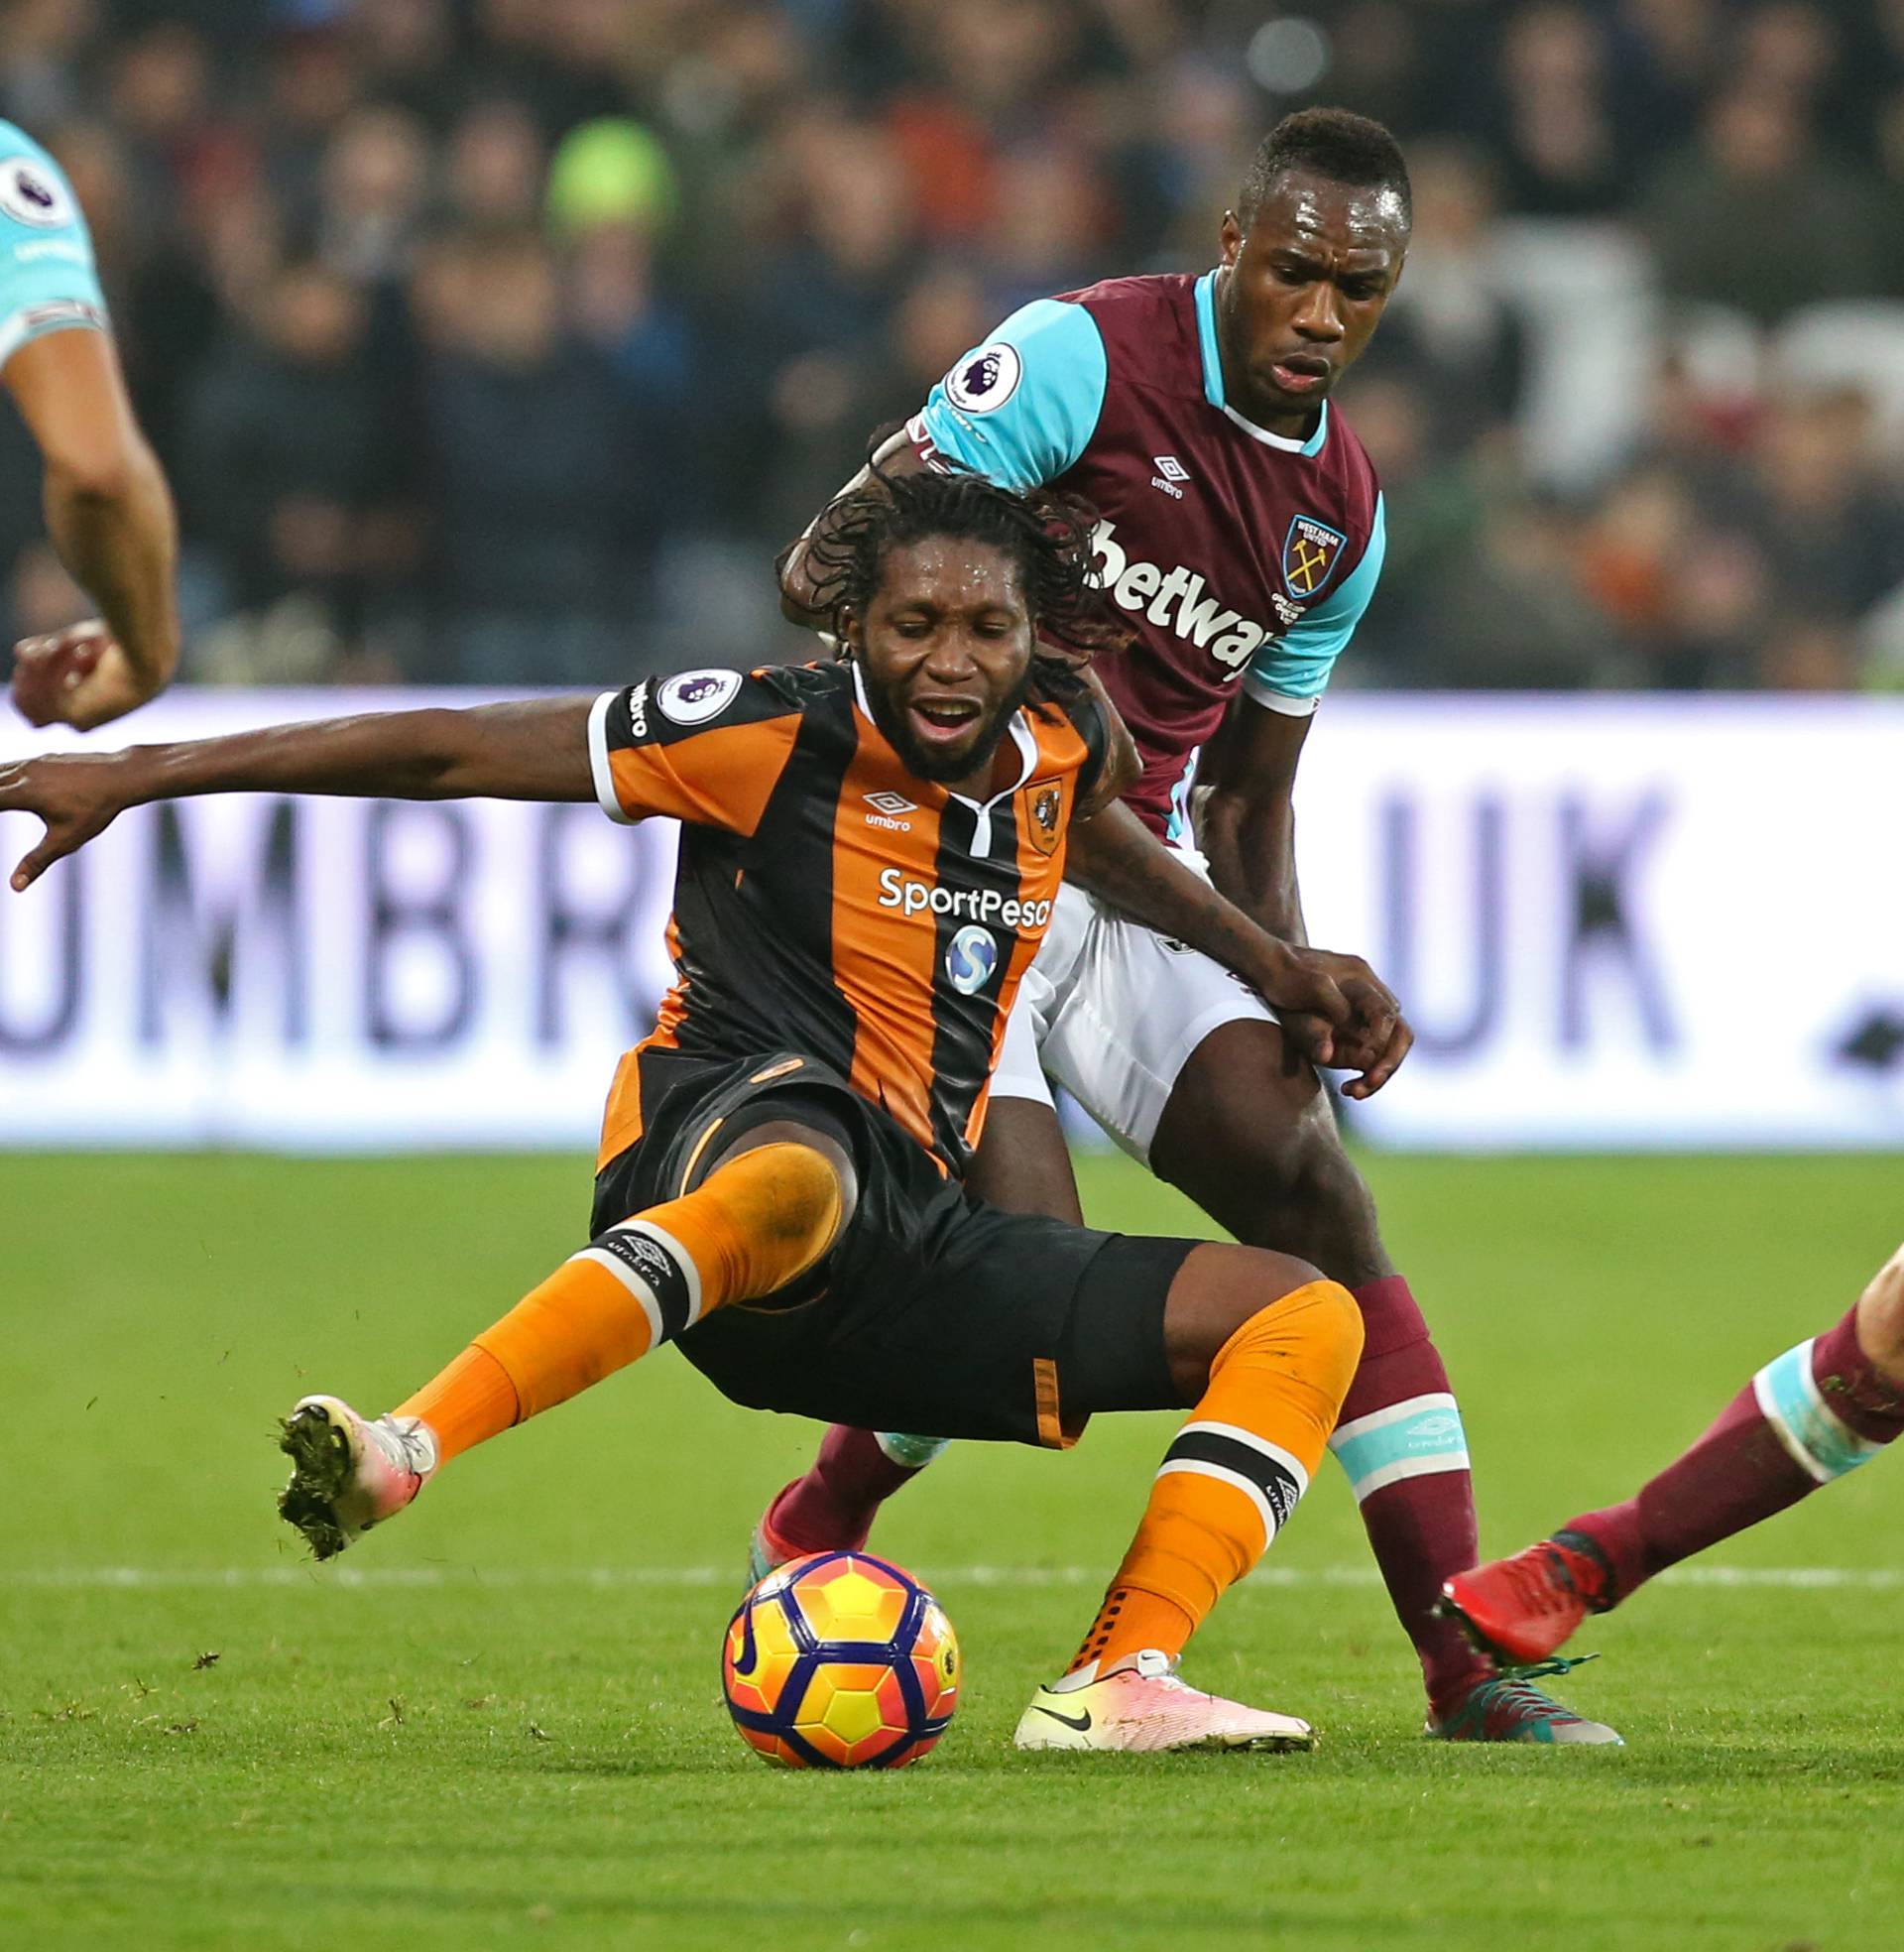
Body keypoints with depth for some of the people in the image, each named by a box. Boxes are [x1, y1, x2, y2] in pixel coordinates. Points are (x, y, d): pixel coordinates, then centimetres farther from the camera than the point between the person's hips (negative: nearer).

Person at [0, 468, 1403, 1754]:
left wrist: (1270, 963, 38)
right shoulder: (776, 736, -6)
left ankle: (1116, 1688, -19)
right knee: (798, 1176, -45)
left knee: (1306, 1316, 0)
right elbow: (451, 752, -6)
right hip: (728, 1120, -7)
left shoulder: (1066, 743, 11)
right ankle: (397, 1458, -57)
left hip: (911, 1241, 7)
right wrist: (138, 774, -7)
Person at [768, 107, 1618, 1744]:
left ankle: (1468, 1662, -8)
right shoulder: (1083, 359, -12)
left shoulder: (1342, 513, 9)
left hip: (1133, 882, 6)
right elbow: (824, 576, -14)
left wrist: (1298, 981, 3)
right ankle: (805, 1544, 10)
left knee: (1320, 1195, -9)